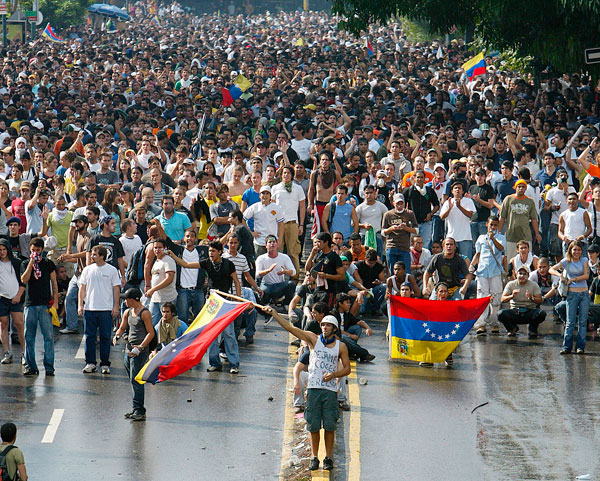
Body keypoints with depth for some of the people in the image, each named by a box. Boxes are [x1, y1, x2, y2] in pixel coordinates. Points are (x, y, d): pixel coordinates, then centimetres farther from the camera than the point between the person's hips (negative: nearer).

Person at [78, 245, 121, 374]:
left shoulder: (112, 270, 2)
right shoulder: (87, 270, 8)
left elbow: (116, 289, 4)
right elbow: (82, 288, 11)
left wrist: (116, 306, -2)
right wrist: (80, 304, 2)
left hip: (106, 309, -2)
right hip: (89, 309, 2)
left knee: (105, 338, 1)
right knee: (90, 337, 4)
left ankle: (105, 364, 8)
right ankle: (90, 363, 11)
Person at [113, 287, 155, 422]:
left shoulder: (144, 313, -10)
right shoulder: (128, 312, 14)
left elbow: (151, 333, -13)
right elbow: (122, 328, 24)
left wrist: (140, 347, -22)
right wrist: (117, 336, 1)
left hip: (140, 351, -8)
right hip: (128, 349, 8)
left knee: (136, 380, -13)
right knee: (133, 381, 10)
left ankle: (139, 411, -13)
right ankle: (136, 410, 16)